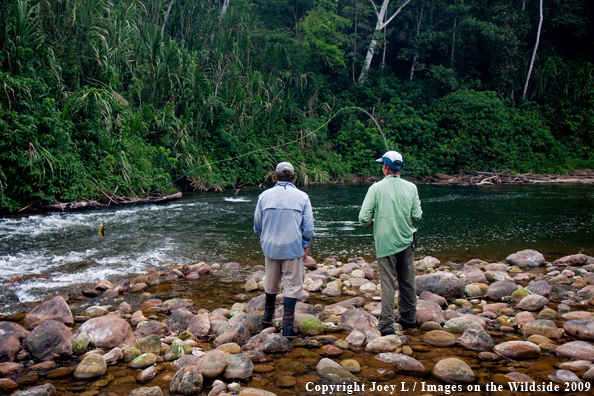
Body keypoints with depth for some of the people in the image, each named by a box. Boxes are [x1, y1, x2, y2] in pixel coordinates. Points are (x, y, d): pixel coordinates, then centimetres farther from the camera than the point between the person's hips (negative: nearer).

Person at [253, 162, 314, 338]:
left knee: (271, 283, 20)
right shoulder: (302, 197, -6)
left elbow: (257, 225, 8)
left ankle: (268, 314, 39)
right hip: (293, 248, -3)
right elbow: (308, 227, -4)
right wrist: (306, 245, 12)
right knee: (292, 285, 3)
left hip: (270, 246, 3)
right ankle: (288, 326, 0)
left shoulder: (264, 196, -1)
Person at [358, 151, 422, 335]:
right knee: (407, 281, 15)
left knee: (388, 283, 0)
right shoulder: (411, 187, 0)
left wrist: (373, 222, 8)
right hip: (406, 240, 3)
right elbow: (417, 215, 1)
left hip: (385, 242, -3)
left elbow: (363, 217, -13)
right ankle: (408, 318, 28)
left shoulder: (376, 188, -10)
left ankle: (387, 325, 0)